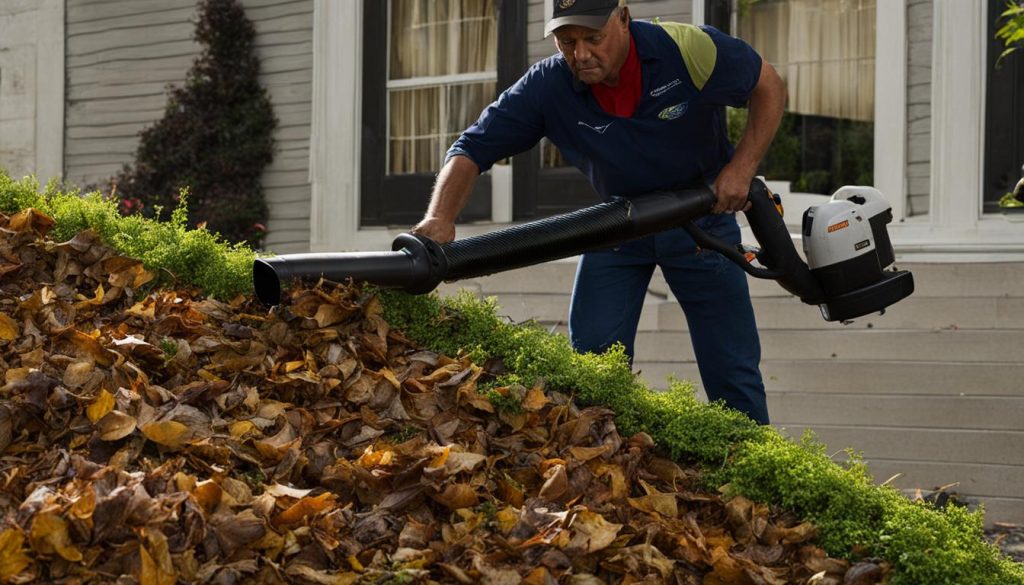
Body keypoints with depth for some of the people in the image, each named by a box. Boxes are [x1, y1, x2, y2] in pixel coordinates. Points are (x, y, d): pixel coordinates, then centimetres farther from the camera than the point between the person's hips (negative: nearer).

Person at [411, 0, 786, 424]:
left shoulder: (689, 49, -27)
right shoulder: (547, 87, -22)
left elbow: (769, 88, -11)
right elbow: (472, 150, -22)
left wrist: (741, 169, -21)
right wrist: (440, 218, -40)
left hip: (702, 212, -2)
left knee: (732, 370, 0)